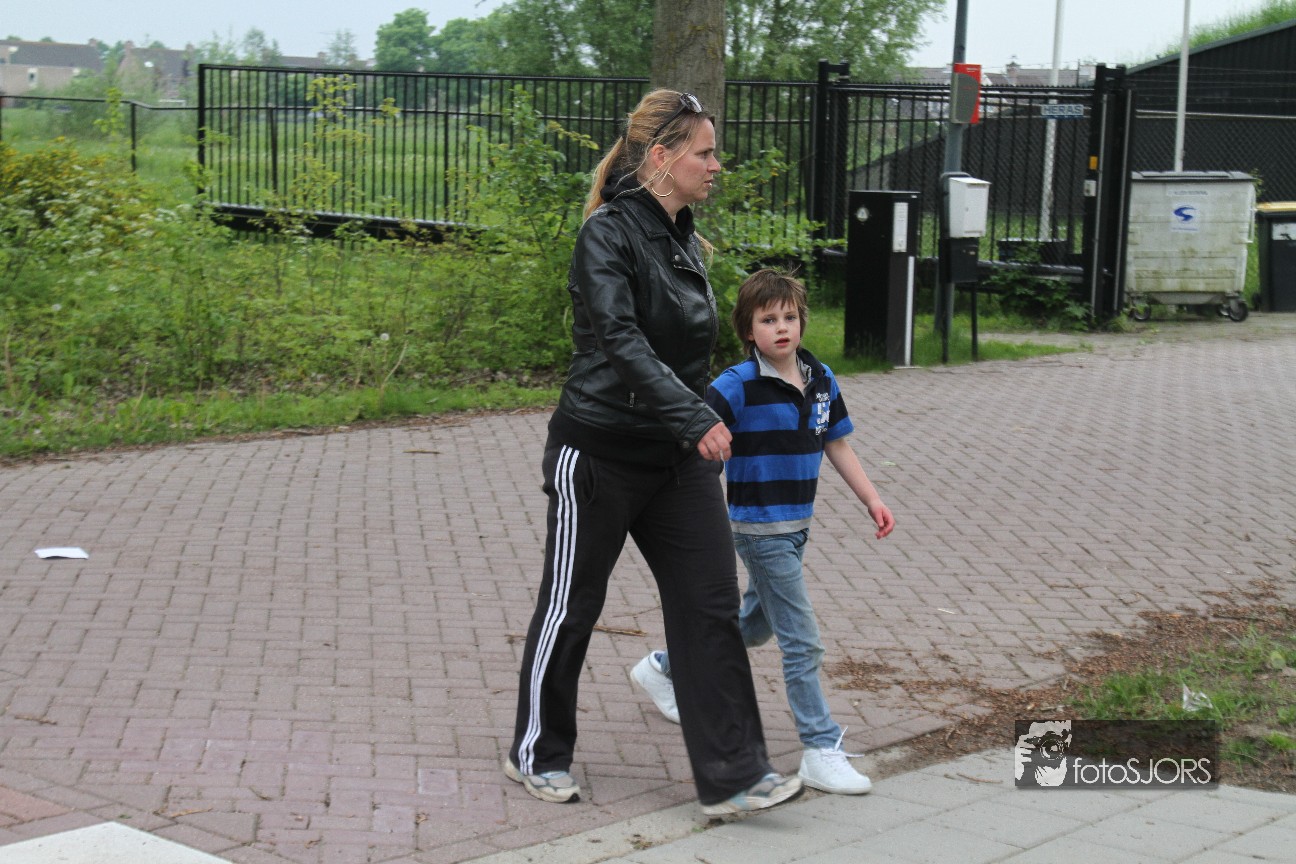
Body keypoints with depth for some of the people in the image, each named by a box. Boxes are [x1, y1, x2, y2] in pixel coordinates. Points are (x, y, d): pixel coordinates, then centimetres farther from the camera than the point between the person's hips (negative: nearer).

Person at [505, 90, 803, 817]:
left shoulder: (684, 240, 11)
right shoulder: (609, 234, -14)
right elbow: (622, 341, -28)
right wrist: (698, 418, -37)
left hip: (677, 459, 7)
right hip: (601, 451, -7)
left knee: (711, 605, -1)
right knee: (571, 604, 8)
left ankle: (733, 776, 1)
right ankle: (537, 754, 26)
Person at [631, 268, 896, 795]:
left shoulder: (821, 381, 4)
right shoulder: (738, 386, -16)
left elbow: (837, 445, 14)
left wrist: (871, 499, 11)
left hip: (796, 527, 8)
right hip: (759, 528, -8)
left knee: (754, 626, 24)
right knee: (802, 642, -8)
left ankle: (664, 669, 42)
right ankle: (821, 752, -1)